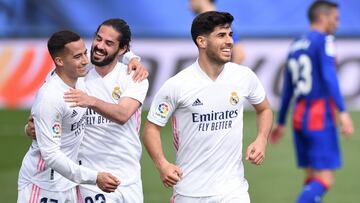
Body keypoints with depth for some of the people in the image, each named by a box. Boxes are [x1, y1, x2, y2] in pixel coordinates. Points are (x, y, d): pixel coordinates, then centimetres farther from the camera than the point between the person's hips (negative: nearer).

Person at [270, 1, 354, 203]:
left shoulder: (296, 46, 15)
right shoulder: (324, 40, -6)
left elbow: (287, 89, 19)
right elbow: (329, 76, -19)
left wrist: (281, 123, 27)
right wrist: (343, 112, -25)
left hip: (300, 118, 8)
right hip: (321, 117, -8)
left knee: (312, 177, 12)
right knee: (325, 179, -10)